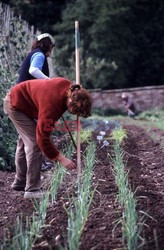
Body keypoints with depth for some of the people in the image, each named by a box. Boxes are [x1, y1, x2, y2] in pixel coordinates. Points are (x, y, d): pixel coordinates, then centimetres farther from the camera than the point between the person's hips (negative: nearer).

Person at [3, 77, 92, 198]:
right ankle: (32, 190, -10)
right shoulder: (51, 104, -39)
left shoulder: (70, 89, -17)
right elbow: (43, 137, -34)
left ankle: (20, 183, 32)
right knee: (35, 143, -15)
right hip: (16, 105, -10)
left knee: (27, 141, 18)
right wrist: (61, 159, -30)